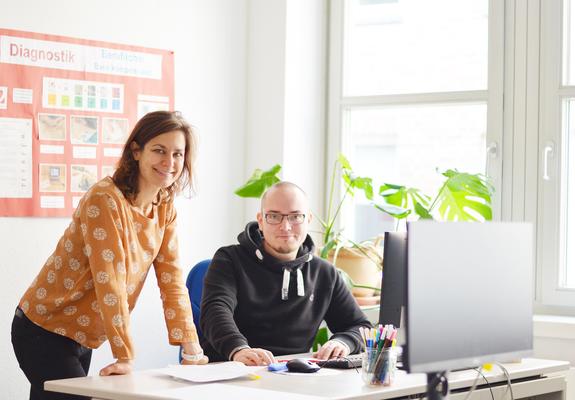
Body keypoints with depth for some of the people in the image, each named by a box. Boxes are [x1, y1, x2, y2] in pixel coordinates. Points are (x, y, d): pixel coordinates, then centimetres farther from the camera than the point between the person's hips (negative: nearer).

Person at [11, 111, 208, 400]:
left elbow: (171, 278, 0)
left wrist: (191, 349, -6)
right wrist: (126, 356, -25)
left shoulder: (165, 206, 2)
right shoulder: (104, 200, -22)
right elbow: (109, 282, -25)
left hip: (81, 338, 8)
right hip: (45, 333, -7)